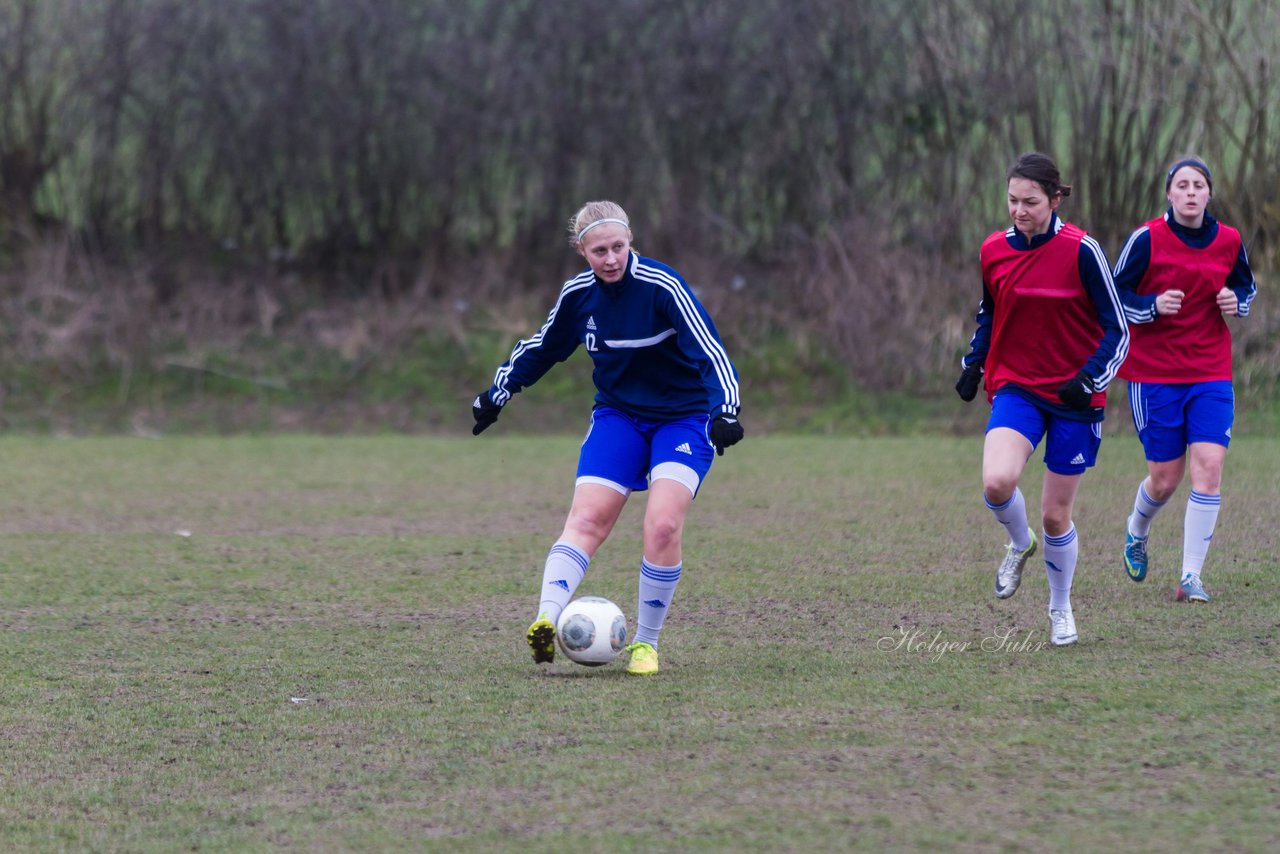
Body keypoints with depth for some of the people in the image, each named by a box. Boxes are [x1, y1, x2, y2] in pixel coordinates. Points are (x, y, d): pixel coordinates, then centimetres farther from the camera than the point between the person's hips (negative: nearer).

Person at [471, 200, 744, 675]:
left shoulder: (662, 287, -19)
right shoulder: (578, 295, -3)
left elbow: (711, 352, -23)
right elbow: (542, 347, 16)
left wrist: (725, 411, -37)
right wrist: (497, 394, 21)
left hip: (684, 418, -4)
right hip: (618, 416, 4)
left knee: (663, 526, -20)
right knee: (587, 518, -16)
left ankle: (645, 643, -4)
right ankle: (546, 622, -30)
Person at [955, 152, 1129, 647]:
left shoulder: (1081, 251, -13)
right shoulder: (993, 251, 0)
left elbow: (1117, 330, -9)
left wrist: (1088, 379, -23)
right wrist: (973, 364, 6)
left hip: (1073, 399, -2)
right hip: (1015, 387, 2)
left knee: (1056, 515, 4)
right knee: (997, 483, -25)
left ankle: (1060, 607, 31)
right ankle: (1019, 544, 10)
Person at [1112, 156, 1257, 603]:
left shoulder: (1229, 241, 2)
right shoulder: (1147, 239, -8)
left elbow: (1247, 285, 20)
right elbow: (1115, 296, -2)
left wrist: (1236, 301, -3)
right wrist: (1153, 306, -19)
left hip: (1211, 373, 2)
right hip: (1154, 373, -2)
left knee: (1209, 465, -14)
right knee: (1165, 479, 3)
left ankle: (1191, 578, -8)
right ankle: (1136, 532, 39)